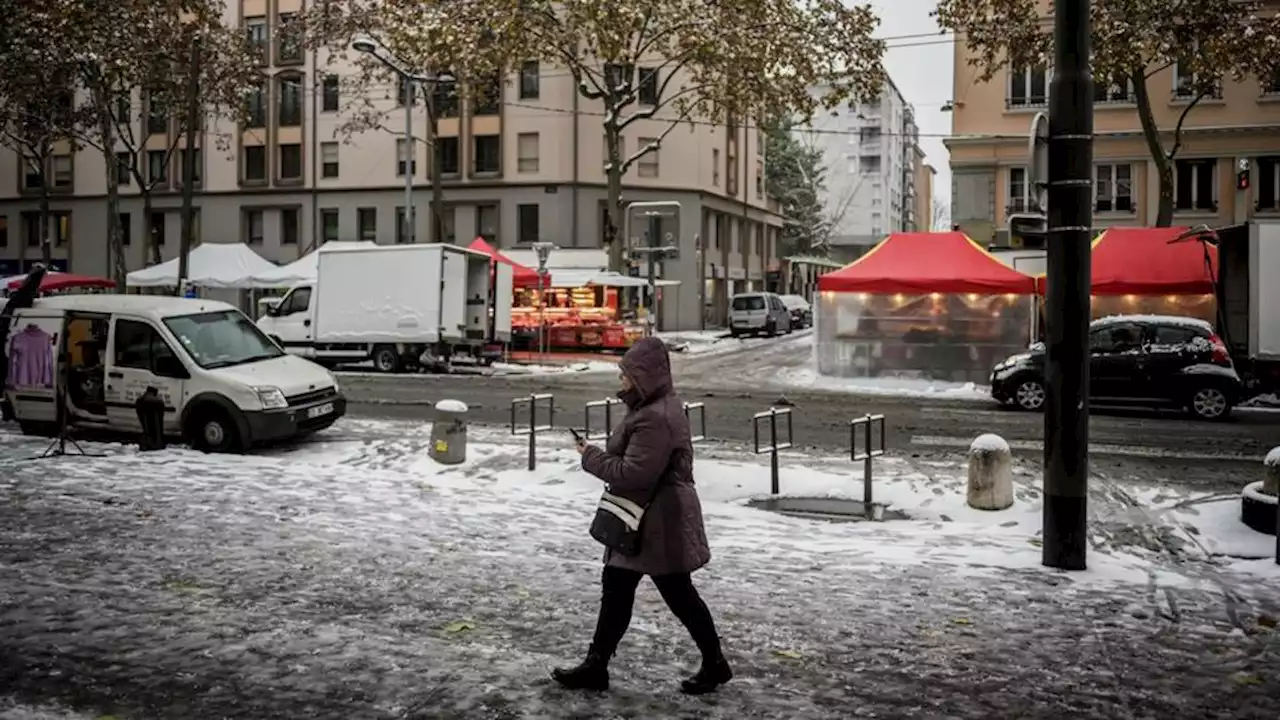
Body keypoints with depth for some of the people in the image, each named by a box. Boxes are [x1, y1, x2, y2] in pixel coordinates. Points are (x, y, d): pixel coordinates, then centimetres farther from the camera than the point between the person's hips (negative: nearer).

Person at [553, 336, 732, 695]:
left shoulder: (656, 419, -25)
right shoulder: (655, 408, 10)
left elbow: (634, 473, -27)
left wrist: (591, 457, -16)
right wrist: (598, 455, 6)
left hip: (659, 525, -11)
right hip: (641, 521, 11)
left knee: (679, 594, 5)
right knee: (615, 590, 13)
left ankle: (715, 664, 23)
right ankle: (595, 666, 22)